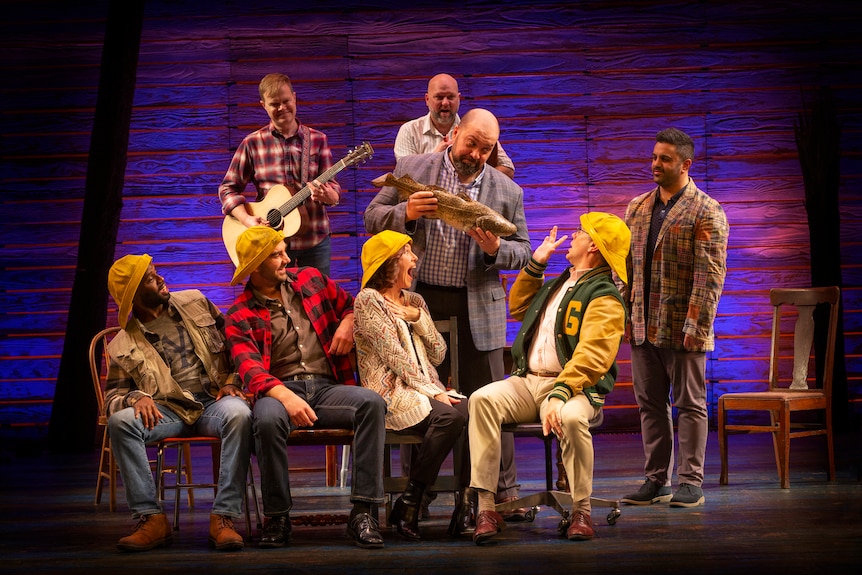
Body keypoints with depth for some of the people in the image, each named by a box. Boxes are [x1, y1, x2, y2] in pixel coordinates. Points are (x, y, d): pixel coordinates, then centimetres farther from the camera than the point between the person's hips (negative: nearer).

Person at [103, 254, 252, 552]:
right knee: (120, 421, -31)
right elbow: (113, 395, 8)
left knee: (239, 414, -37)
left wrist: (230, 381, 2)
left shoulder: (195, 303, 12)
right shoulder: (122, 346, 7)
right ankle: (151, 519, -28)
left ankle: (223, 517, -34)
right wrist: (136, 398, -15)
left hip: (213, 402, 0)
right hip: (167, 412, 0)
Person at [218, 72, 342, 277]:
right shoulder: (252, 143, 0)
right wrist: (247, 219, -13)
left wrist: (327, 195, -23)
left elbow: (333, 186, 1)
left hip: (315, 240, 1)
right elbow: (228, 188, 3)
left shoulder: (317, 140, 3)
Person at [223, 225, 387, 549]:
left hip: (327, 387, 3)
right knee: (268, 418, -39)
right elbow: (250, 369, -12)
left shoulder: (310, 280, 17)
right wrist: (285, 397, -32)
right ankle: (277, 517, -22)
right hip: (280, 389, -3)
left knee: (371, 402, -29)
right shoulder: (240, 317, 4)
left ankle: (363, 512, -30)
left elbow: (350, 303, 31)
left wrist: (348, 323, 5)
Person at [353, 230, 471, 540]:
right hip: (391, 393, -6)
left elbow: (438, 354, 15)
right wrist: (433, 393, -16)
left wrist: (418, 317, 0)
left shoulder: (414, 301, 22)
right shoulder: (368, 301, -1)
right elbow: (395, 356, -10)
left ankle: (466, 507, -24)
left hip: (427, 390, 6)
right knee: (450, 416, -33)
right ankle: (408, 504, -23)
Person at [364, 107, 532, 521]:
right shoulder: (411, 169, 4)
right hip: (416, 299, 0)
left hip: (477, 307, 0)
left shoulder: (507, 191, 6)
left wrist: (495, 249, -13)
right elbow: (372, 218, 4)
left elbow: (523, 252, 9)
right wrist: (406, 213, -16)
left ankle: (504, 492, 8)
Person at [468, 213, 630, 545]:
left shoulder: (604, 298, -7)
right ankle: (486, 508, -29)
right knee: (482, 399, -23)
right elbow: (517, 309, 38)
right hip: (527, 381, 7)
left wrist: (559, 394, -33)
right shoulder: (558, 284, 22)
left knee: (571, 418, -41)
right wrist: (535, 264, 29)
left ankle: (581, 511, -21)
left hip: (573, 386, -6)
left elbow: (591, 357, -21)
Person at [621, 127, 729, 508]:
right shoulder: (637, 208, 13)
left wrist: (696, 325, -18)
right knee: (650, 405, 10)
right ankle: (656, 480, 17)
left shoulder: (706, 212, -6)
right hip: (643, 328, 6)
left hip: (682, 329, -6)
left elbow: (710, 274, -12)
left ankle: (691, 482, 7)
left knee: (689, 404, 2)